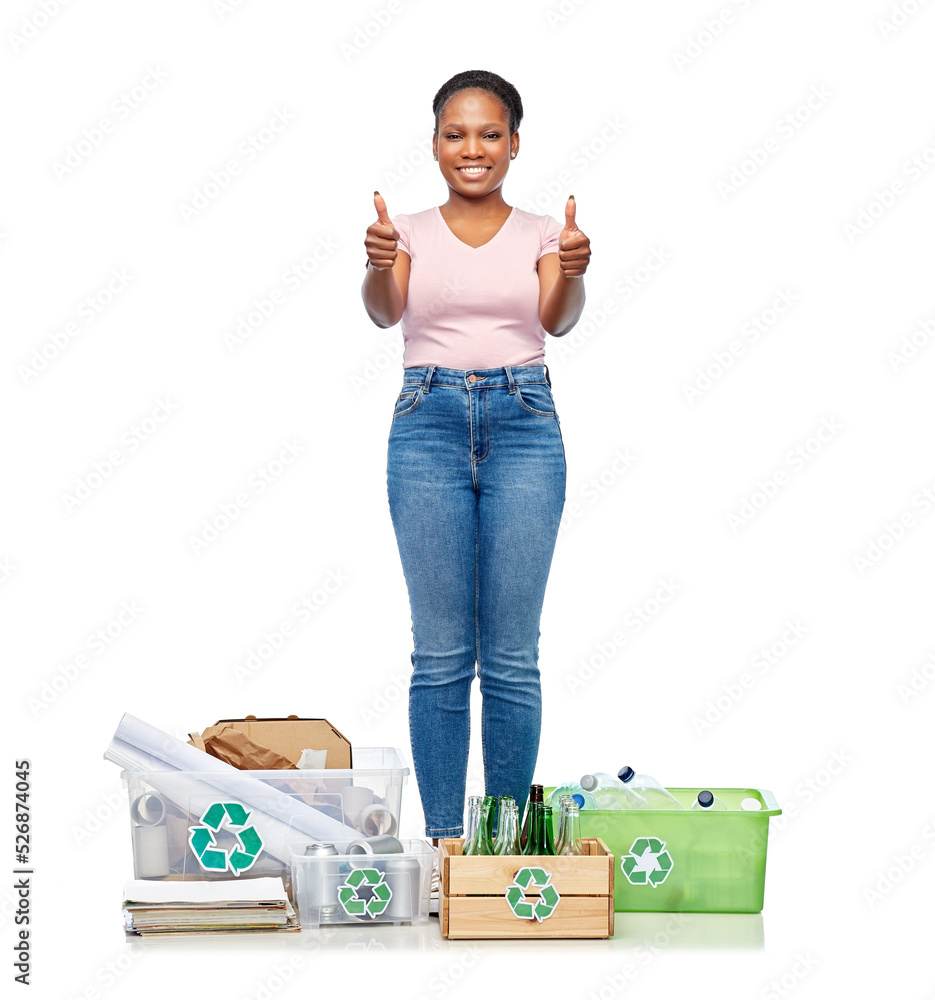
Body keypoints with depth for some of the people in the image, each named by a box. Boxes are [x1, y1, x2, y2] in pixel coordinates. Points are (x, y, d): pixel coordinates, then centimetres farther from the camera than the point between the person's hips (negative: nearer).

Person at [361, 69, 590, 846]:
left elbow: (558, 319, -9)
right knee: (440, 652, 1)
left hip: (523, 426, 0)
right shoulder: (412, 233, 8)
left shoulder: (540, 234, 8)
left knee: (512, 655, 2)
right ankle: (442, 835, 10)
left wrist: (574, 273, -31)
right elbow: (384, 312, -10)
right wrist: (377, 264, -32)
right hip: (429, 425, 0)